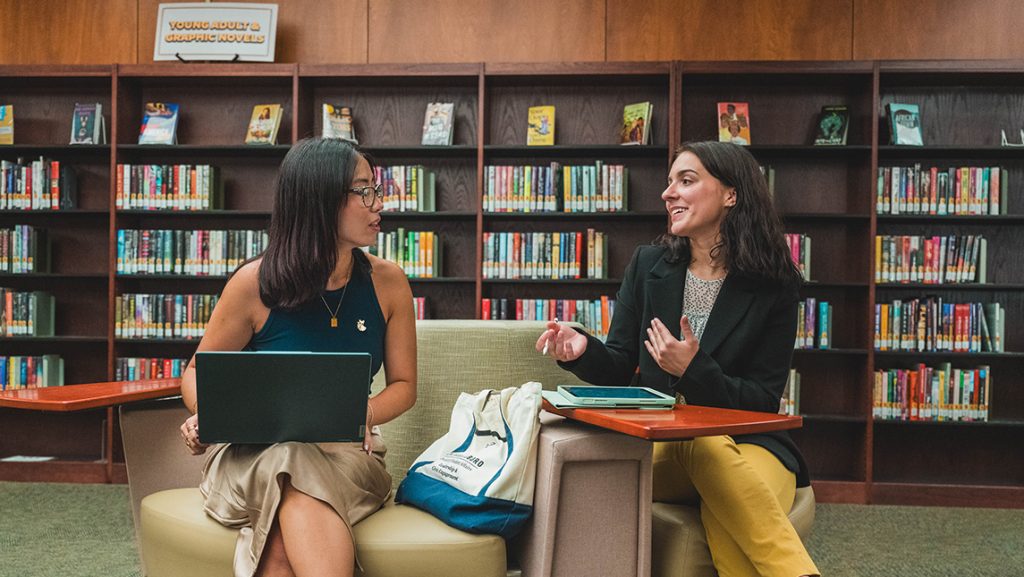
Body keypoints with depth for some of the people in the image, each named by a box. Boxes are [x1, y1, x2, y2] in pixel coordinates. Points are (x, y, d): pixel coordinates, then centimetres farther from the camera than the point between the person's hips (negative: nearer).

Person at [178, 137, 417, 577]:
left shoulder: (388, 282, 0)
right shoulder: (255, 284, -6)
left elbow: (403, 384, 9)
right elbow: (197, 372, 7)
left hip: (346, 455, 1)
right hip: (253, 454, 0)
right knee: (287, 467, -38)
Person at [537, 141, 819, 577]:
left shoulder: (775, 286, -4)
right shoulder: (648, 265, 4)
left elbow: (764, 401, -5)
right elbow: (621, 366, 8)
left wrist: (693, 371, -23)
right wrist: (582, 350, -16)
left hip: (749, 444, -2)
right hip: (659, 442, 2)